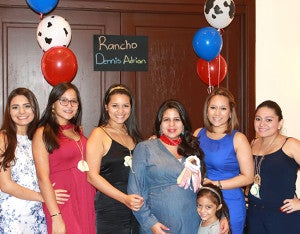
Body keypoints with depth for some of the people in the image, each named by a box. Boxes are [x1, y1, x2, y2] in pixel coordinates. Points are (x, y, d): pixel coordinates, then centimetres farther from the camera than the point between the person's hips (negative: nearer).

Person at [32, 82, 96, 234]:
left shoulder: (78, 130, 14)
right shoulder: (43, 134, -5)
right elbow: (43, 178, -11)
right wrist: (55, 216, -17)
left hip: (87, 201, 6)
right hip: (63, 204, -6)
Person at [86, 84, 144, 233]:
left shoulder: (132, 134, 13)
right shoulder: (99, 134, -6)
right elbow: (92, 176, -14)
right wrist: (124, 198, -19)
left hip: (137, 208, 6)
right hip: (110, 211, -6)